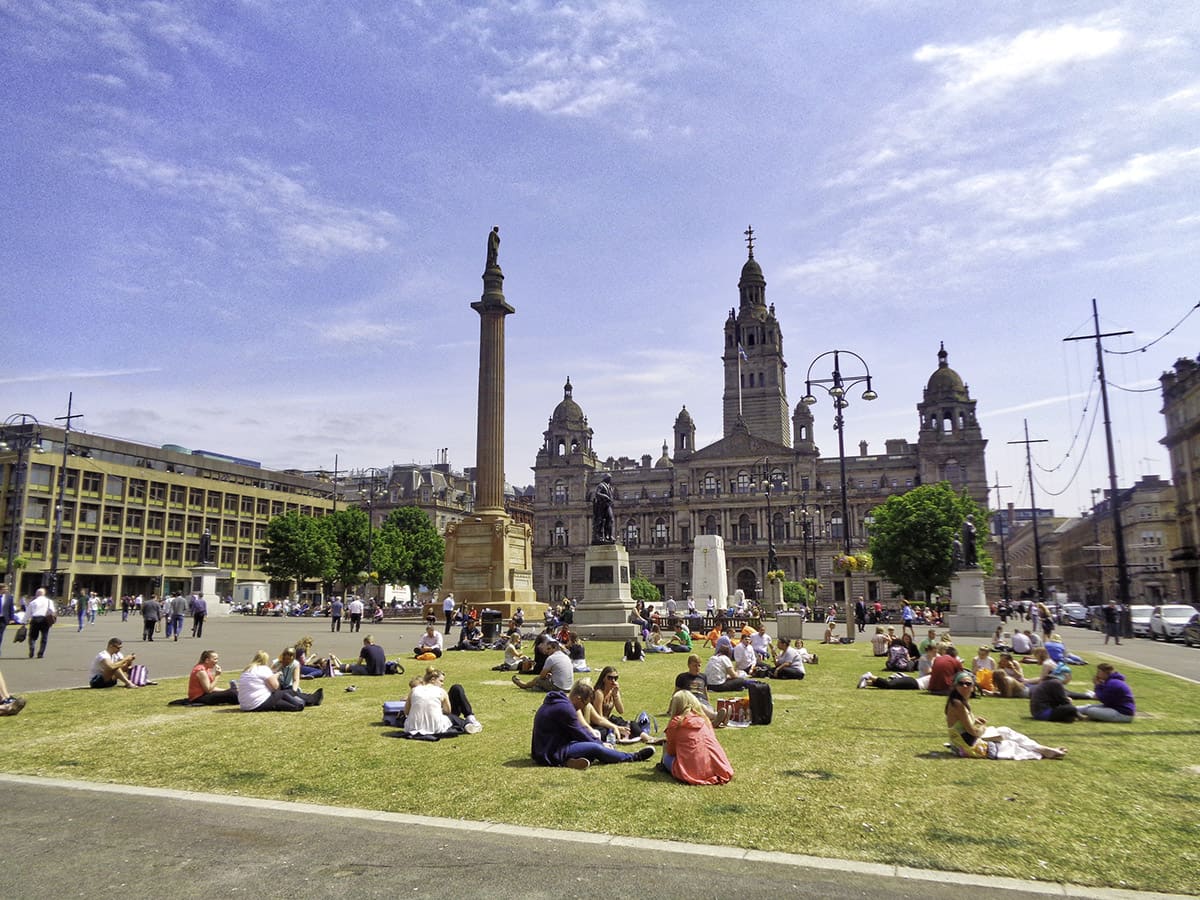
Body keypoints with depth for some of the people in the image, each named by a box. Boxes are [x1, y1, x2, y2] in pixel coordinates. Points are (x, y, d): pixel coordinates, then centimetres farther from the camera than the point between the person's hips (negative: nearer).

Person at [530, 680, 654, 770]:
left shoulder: (558, 702, 11)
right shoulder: (564, 708, -21)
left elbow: (580, 729, 15)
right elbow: (580, 734, -13)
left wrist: (600, 743, 10)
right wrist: (601, 744, 2)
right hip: (551, 755, -10)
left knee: (595, 743, 12)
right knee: (596, 748, -13)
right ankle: (633, 758, 0)